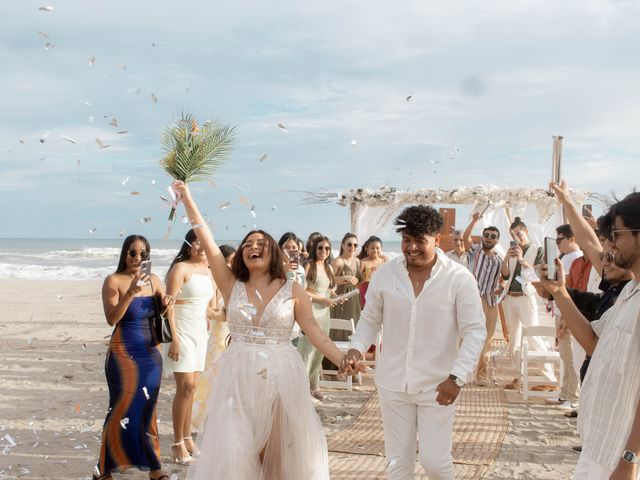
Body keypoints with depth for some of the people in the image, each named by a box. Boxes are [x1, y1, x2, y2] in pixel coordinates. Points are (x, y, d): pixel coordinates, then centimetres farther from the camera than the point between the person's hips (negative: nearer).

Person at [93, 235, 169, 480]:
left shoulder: (153, 280, 7)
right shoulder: (114, 281, -7)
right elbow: (111, 318, -16)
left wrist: (167, 303, -8)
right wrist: (130, 293, -29)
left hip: (151, 353, 5)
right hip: (124, 352, -5)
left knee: (146, 410, 11)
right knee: (123, 410, -3)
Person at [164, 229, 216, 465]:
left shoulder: (209, 272, 13)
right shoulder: (180, 268, -9)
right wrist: (174, 338, -19)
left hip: (200, 332, 7)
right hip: (182, 332, -7)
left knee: (191, 386, 10)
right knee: (185, 386, -9)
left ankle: (187, 438, 19)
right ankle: (178, 442, 1)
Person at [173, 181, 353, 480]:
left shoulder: (293, 291, 1)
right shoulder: (232, 285, 5)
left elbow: (313, 331, -2)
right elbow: (207, 242, 1)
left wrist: (341, 359, -16)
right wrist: (187, 200, -2)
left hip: (280, 377, -1)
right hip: (238, 377, 1)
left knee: (280, 453, 6)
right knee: (233, 453, 0)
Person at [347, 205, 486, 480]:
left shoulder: (460, 278, -10)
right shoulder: (385, 273, -1)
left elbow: (475, 332, -10)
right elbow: (370, 320, 9)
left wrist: (457, 377, -21)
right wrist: (356, 348, -10)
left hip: (438, 386, -2)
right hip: (393, 384, 3)